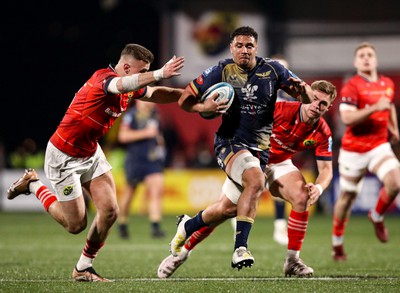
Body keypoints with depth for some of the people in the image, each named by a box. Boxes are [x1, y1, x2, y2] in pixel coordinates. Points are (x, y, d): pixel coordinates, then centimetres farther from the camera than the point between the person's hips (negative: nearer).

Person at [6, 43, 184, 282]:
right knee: (76, 224, -1)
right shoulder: (104, 78, -29)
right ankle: (33, 185, 21)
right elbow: (122, 85, -52)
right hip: (64, 157, -9)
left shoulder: (131, 89, -1)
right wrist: (160, 74, -64)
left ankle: (84, 268, 11)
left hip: (91, 153, 9)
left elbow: (156, 94, 15)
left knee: (110, 211, -5)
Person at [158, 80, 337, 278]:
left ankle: (292, 261, -16)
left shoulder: (323, 133, -19)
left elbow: (326, 169, -16)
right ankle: (182, 252, 20)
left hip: (280, 165, 2)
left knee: (302, 197, -27)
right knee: (223, 210, -2)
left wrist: (319, 187, -36)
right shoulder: (280, 109, -29)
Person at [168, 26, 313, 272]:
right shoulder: (221, 72, -4)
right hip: (230, 141, -4)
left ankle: (188, 226, 28)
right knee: (256, 180, -32)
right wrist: (204, 107, -20)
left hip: (260, 147, 4)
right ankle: (240, 249, -29)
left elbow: (307, 97, 3)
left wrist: (302, 88, -21)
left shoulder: (272, 70, 1)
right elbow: (184, 101, 2)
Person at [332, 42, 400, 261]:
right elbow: (346, 118, -24)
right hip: (354, 150, -3)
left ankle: (377, 216, 8)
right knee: (347, 196, 7)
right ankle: (337, 244, 25)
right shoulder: (351, 87, -11)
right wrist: (374, 108, -30)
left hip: (380, 146, 4)